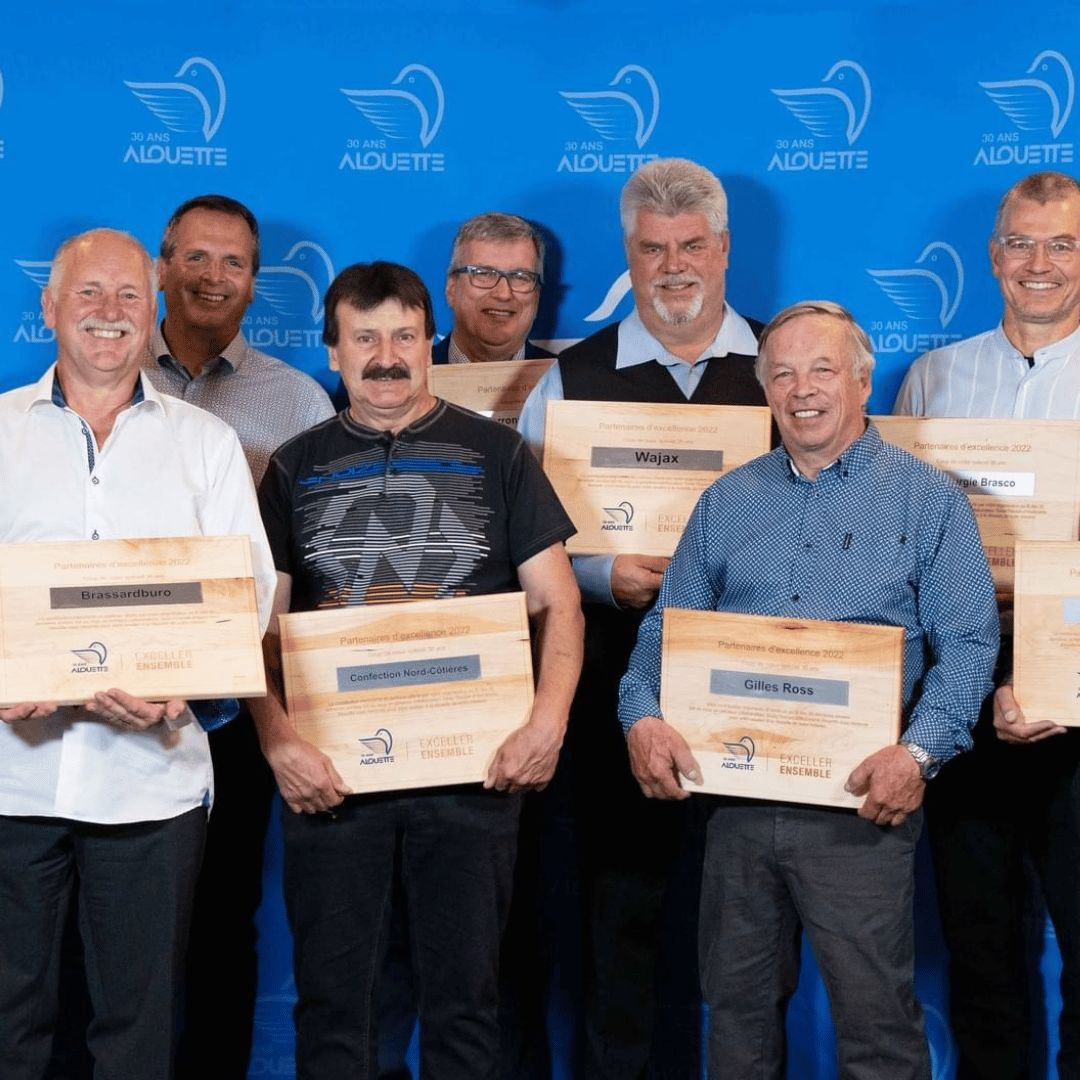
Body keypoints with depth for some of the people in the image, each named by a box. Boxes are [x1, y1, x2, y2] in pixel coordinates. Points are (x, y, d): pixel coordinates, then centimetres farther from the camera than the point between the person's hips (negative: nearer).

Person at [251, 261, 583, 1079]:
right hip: (331, 768, 1)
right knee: (331, 989, 8)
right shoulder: (297, 467, 9)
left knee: (464, 990, 7)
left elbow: (557, 602, 1)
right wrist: (277, 740, -12)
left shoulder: (495, 453, 5)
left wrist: (550, 717, -15)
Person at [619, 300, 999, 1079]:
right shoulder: (727, 502, 12)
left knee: (875, 1016, 0)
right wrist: (642, 717, -7)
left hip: (860, 805, -4)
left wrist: (920, 750, -21)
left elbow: (968, 643, -5)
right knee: (738, 1003, 14)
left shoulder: (928, 500, 0)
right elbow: (666, 626, 12)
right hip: (736, 796, 4)